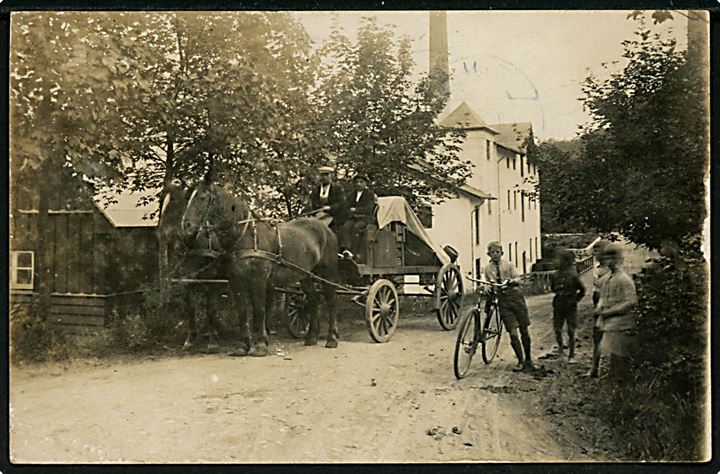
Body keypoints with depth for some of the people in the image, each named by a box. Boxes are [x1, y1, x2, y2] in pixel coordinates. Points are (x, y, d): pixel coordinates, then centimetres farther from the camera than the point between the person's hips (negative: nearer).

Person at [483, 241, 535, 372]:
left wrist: (511, 281, -25)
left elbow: (518, 279, -4)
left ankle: (528, 359, 19)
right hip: (502, 301, 0)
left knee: (524, 330, 4)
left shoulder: (508, 265, 5)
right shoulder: (488, 269, 9)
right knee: (513, 333, -7)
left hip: (515, 297, 0)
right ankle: (520, 361, 2)